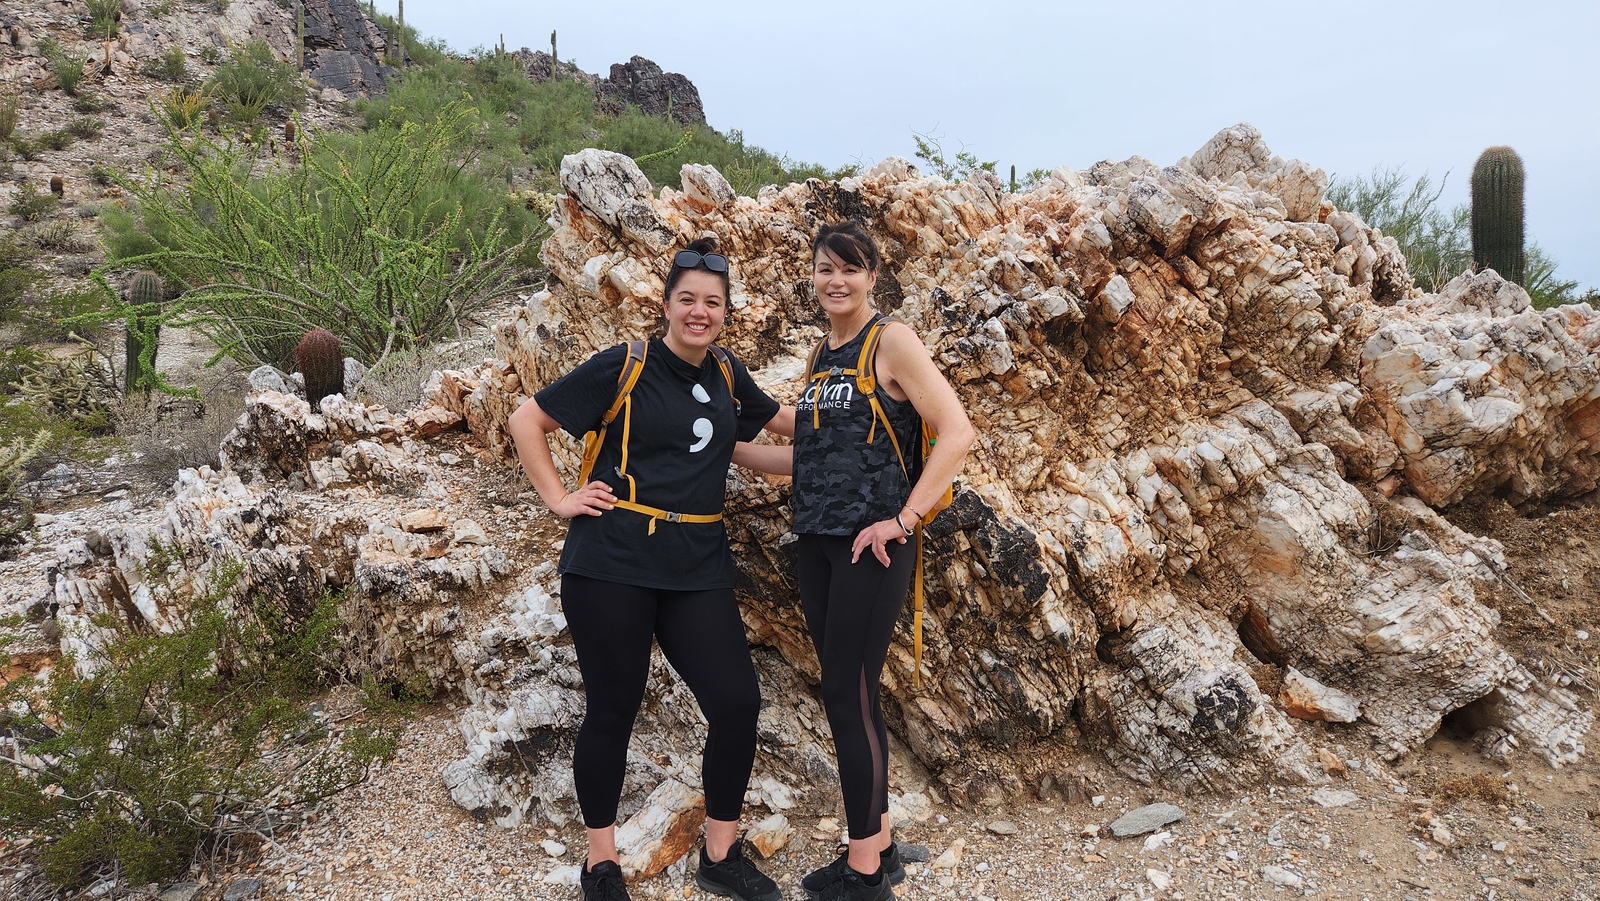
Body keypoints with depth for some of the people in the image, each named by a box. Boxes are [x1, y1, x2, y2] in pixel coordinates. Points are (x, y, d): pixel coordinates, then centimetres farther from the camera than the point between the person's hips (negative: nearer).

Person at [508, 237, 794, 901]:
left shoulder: (727, 375, 11)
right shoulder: (623, 367, -4)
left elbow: (782, 420, 30)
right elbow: (526, 422, 1)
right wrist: (559, 499, -4)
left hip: (698, 567, 4)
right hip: (614, 563, -4)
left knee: (738, 703, -3)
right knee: (612, 711, 5)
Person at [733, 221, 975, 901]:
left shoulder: (891, 341, -7)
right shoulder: (821, 357, 15)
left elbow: (957, 433, -15)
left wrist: (903, 519, -16)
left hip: (871, 545, -7)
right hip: (817, 542, 7)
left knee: (849, 695, -3)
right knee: (845, 693, 11)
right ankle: (877, 846, 27)